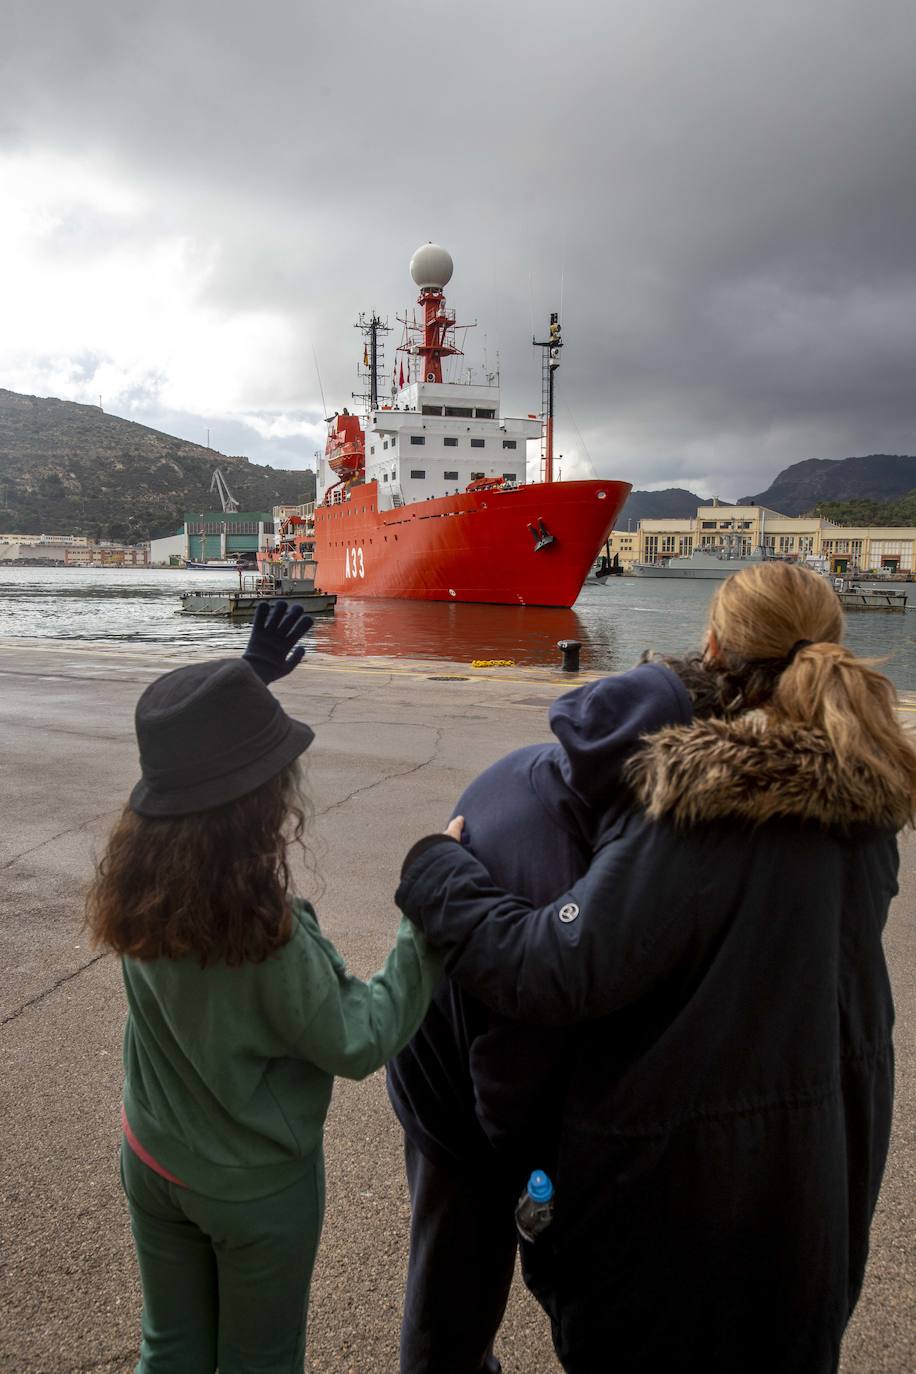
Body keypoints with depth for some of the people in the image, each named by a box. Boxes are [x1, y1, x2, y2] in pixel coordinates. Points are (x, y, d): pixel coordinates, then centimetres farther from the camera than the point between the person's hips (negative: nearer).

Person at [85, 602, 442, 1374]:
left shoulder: (136, 888, -18)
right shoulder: (269, 935, -36)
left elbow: (192, 769, 0)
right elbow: (359, 1044, -21)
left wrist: (245, 680, 3)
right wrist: (427, 934, -20)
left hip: (152, 1164, 5)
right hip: (258, 1192, -5)